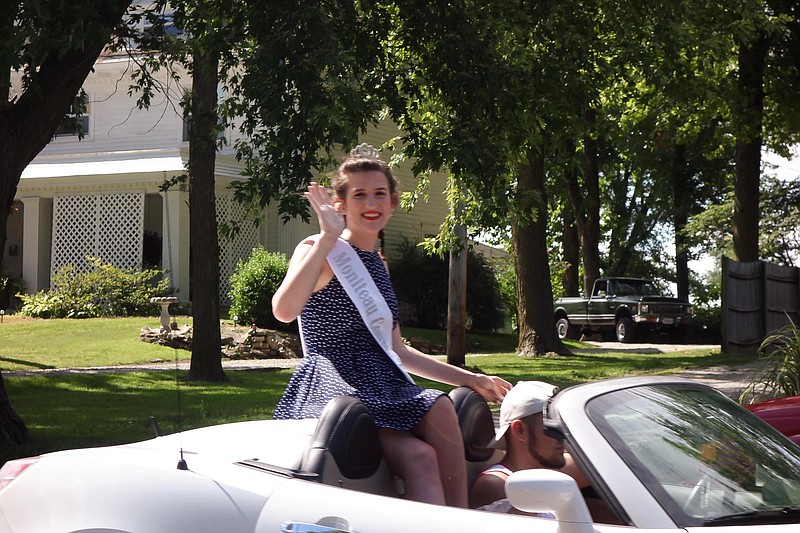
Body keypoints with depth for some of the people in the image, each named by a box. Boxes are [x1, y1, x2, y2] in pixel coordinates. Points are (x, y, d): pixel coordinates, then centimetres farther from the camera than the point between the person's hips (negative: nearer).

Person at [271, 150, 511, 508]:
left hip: (380, 388, 7)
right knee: (419, 457, -34)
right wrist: (329, 236, -21)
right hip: (331, 387, -7)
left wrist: (470, 379, 25)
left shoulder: (376, 264, 21)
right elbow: (284, 310, -25)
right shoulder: (320, 252, -3)